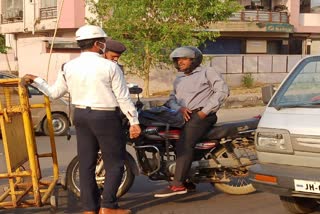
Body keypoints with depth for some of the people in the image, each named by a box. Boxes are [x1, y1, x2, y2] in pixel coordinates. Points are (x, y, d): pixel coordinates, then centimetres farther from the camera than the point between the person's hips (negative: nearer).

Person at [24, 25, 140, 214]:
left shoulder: (68, 67, 2)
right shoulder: (110, 67, -11)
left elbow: (54, 92, 11)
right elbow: (123, 98, -10)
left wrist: (36, 80, 27)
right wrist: (134, 122, -2)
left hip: (81, 115, 6)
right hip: (106, 117, -5)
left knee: (86, 163, 11)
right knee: (115, 163, 5)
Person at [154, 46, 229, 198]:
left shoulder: (207, 72, 6)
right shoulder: (178, 80, 29)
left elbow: (222, 90, -6)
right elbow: (172, 99, 18)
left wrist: (205, 111, -13)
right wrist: (179, 108, -6)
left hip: (201, 115, -8)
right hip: (185, 116, 8)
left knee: (184, 144, -25)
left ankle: (178, 185, -32)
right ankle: (187, 180, 3)